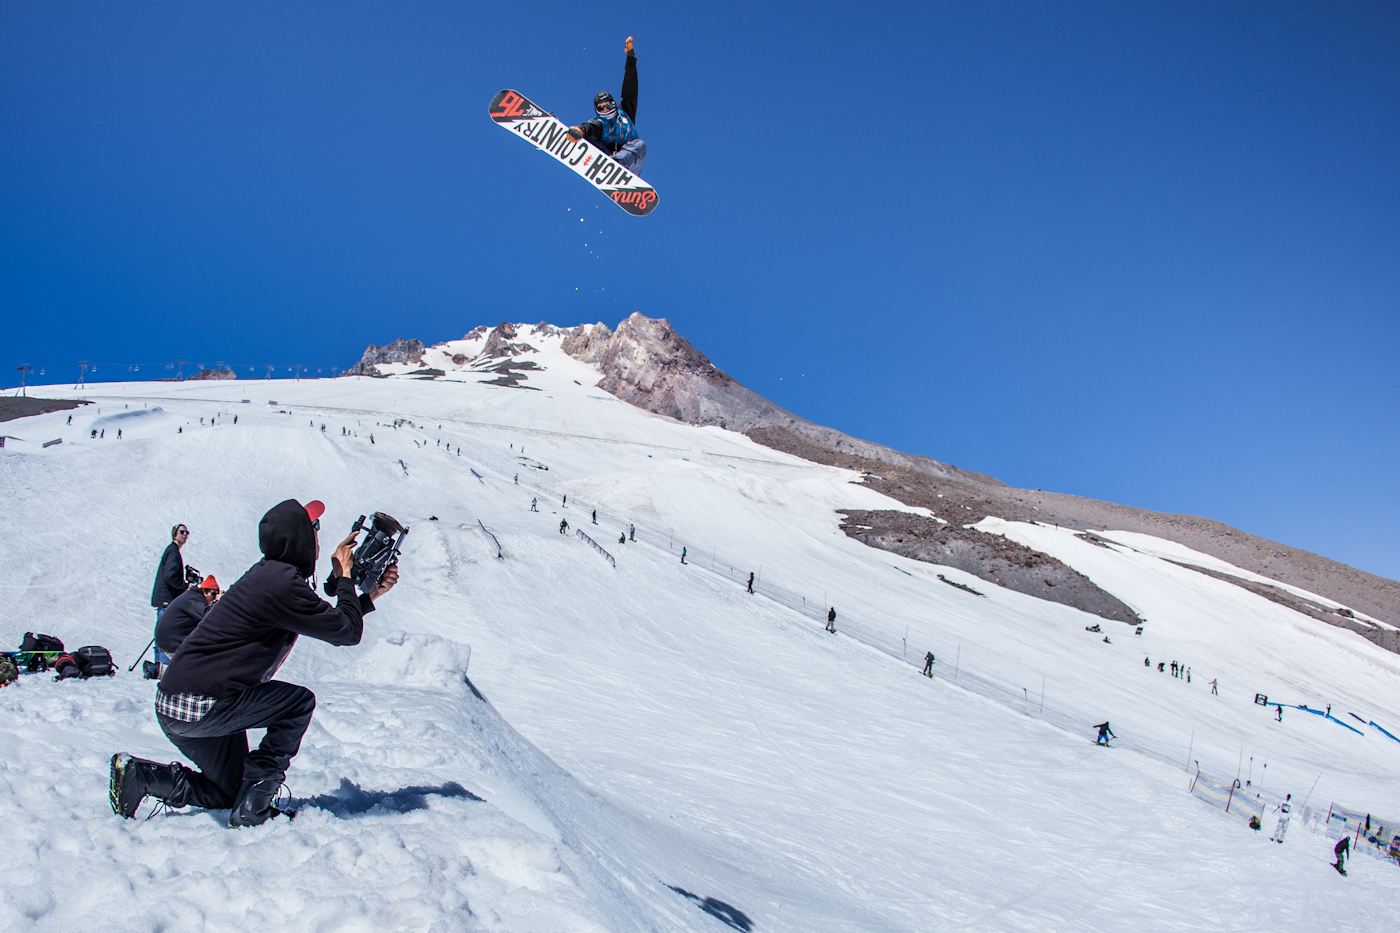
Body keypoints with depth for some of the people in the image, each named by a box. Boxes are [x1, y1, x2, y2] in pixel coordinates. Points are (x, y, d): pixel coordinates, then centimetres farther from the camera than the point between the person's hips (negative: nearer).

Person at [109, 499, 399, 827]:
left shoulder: (271, 573, 10)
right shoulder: (282, 583, -22)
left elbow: (326, 621, 20)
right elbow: (348, 632, -16)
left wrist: (369, 597, 17)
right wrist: (344, 578, -3)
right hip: (200, 706, -10)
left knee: (229, 792, 22)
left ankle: (139, 775, 11)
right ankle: (253, 808, -2)